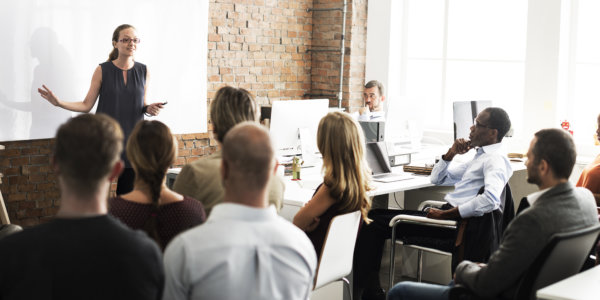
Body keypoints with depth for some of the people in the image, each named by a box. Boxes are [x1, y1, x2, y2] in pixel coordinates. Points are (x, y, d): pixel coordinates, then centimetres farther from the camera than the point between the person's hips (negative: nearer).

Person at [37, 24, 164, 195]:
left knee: (127, 194, 5)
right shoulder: (102, 70, -3)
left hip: (132, 139, 2)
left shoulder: (143, 71, 4)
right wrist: (58, 103, -12)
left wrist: (149, 109, -7)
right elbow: (87, 105, 0)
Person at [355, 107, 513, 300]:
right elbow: (437, 179, 27)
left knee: (375, 225, -14)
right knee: (375, 215, 7)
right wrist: (451, 153, 9)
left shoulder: (496, 160, -9)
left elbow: (491, 199, -30)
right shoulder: (480, 156, 22)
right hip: (447, 214, 10)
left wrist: (445, 214, -25)